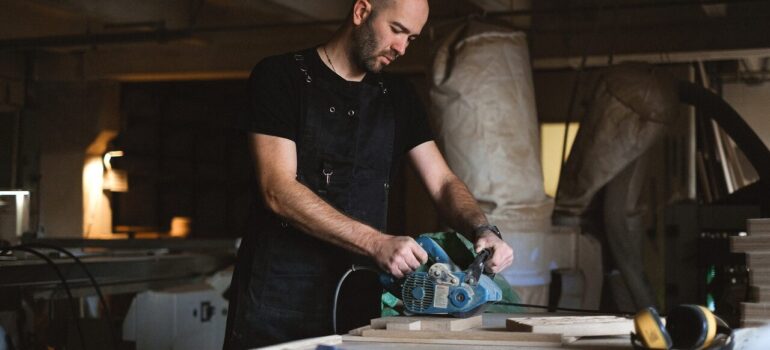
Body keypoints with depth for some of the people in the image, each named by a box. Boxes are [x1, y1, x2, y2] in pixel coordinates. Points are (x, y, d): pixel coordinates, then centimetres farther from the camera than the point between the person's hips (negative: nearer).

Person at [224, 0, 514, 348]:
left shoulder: (398, 97, 12)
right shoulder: (280, 77, -5)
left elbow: (443, 182, 8)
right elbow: (278, 191, -16)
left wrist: (483, 230, -13)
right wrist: (377, 243, -24)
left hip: (361, 296, 5)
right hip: (279, 297, -4)